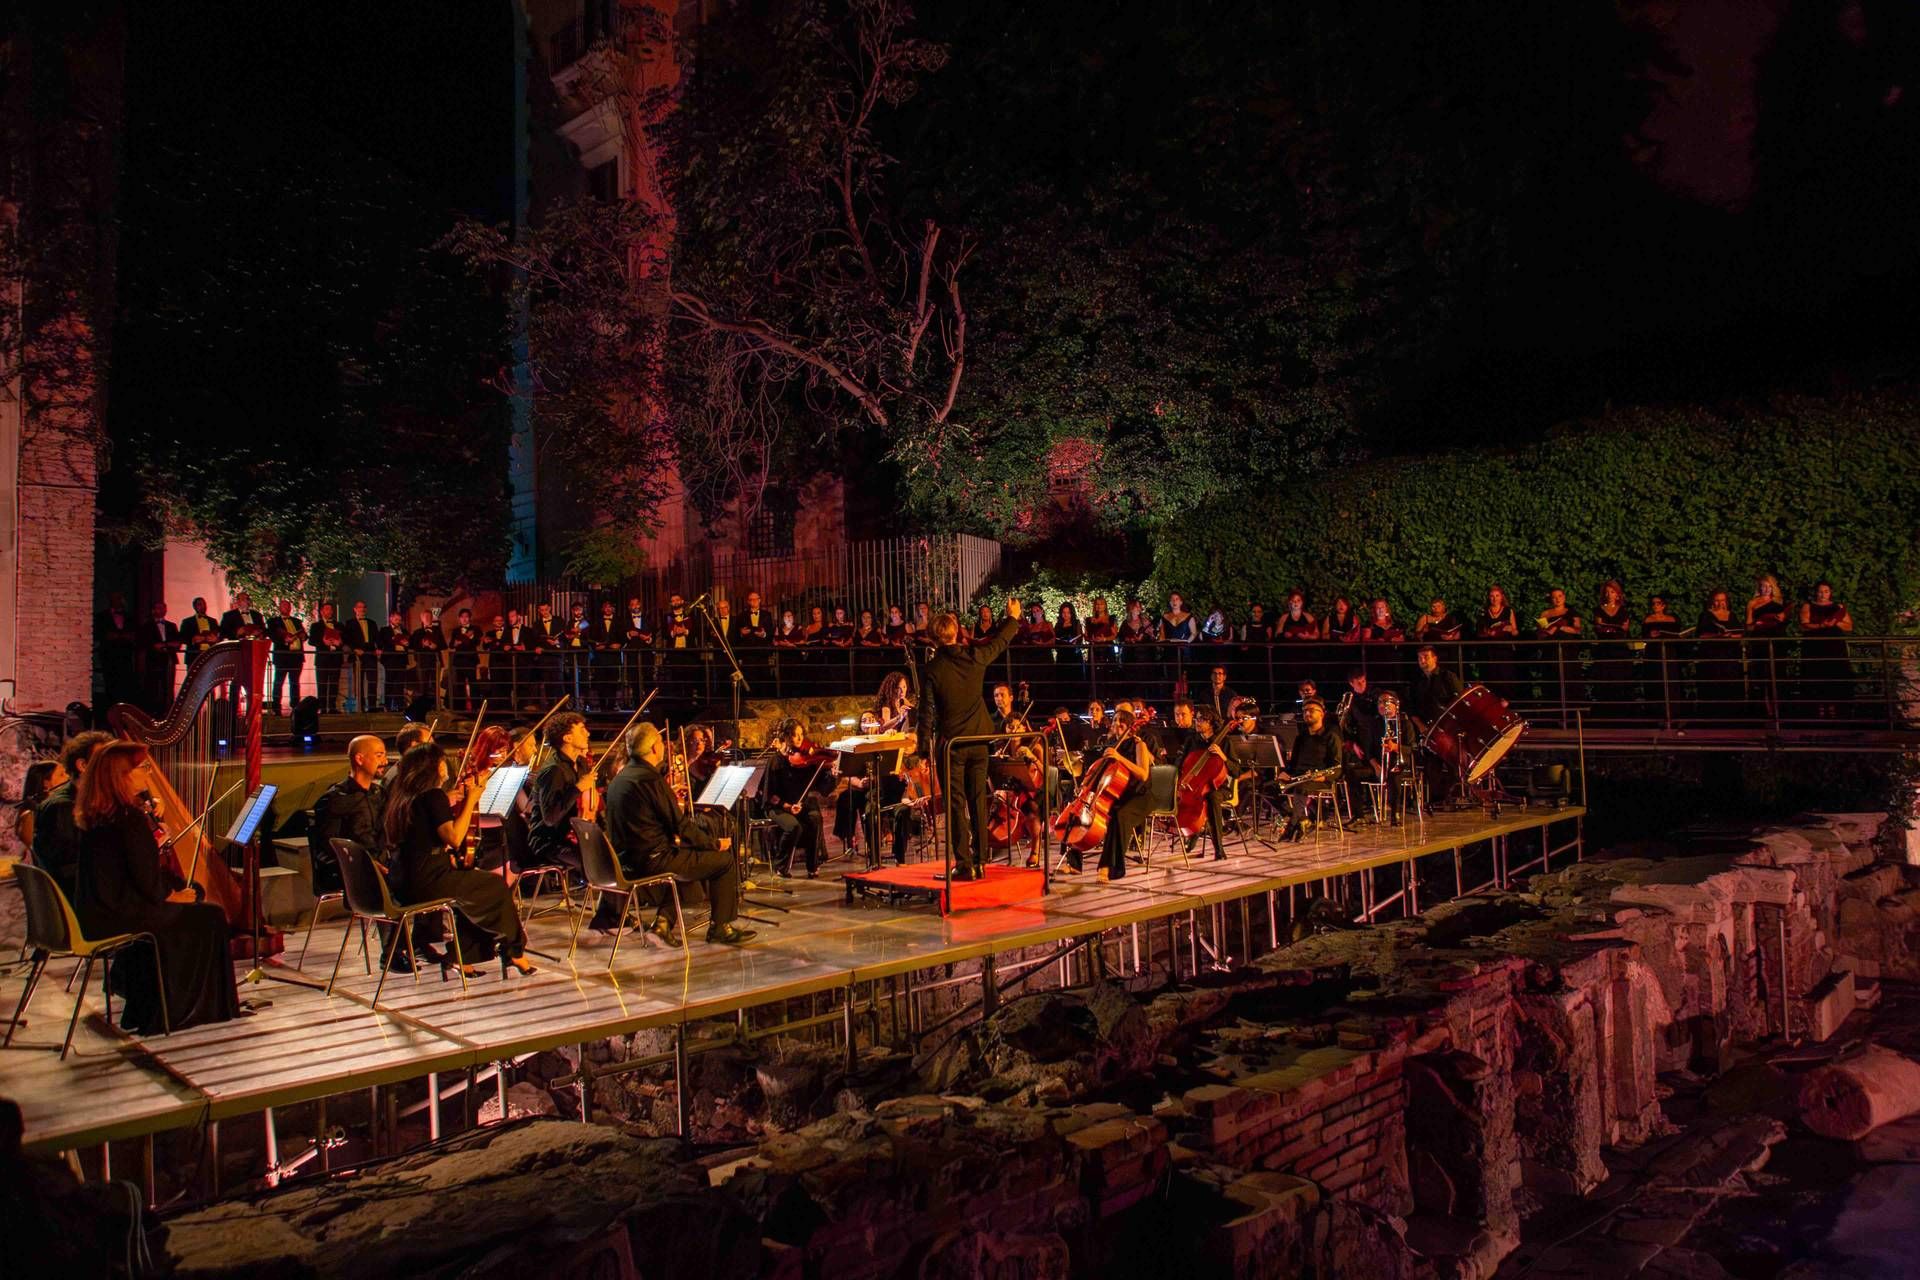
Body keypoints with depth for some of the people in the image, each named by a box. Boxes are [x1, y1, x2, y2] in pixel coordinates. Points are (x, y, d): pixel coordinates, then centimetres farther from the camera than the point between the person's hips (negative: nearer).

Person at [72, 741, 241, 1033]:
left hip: (91, 912, 9)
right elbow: (147, 881, -18)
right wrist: (171, 896, -1)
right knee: (207, 917, 2)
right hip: (115, 916, -9)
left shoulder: (94, 813, 8)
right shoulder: (130, 817, -20)